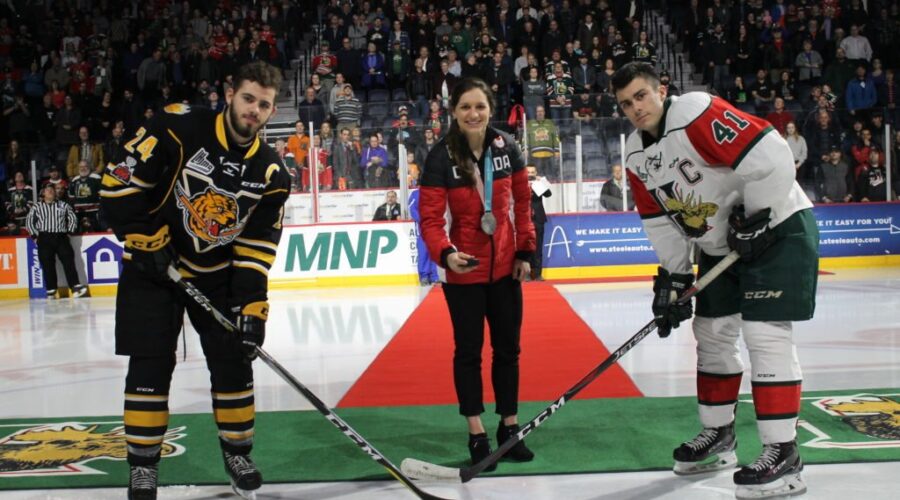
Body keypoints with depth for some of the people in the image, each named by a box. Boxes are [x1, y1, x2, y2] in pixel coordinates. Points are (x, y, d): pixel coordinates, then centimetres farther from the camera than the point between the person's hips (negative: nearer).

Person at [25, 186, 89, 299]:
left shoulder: (63, 205, 11)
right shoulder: (37, 207, 7)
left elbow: (73, 218, 14)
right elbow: (29, 222, 8)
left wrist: (69, 231, 5)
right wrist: (35, 235, 1)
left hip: (61, 237, 1)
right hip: (44, 239, -1)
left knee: (68, 261, -7)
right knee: (47, 265, -3)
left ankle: (76, 287, -11)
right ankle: (51, 291, 1)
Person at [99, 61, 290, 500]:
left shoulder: (270, 173, -8)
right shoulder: (178, 128, -19)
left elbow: (256, 249, -8)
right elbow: (119, 183, -15)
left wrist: (253, 309, -16)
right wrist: (145, 242, -15)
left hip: (217, 274, 3)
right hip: (152, 265, -3)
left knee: (234, 361, 2)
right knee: (150, 365, -4)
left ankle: (237, 451, 22)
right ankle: (143, 464, 10)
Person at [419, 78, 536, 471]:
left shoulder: (506, 149, -5)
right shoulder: (440, 158, -16)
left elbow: (522, 203, 5)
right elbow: (430, 219, -18)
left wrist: (525, 251, 4)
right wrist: (446, 254, -35)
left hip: (504, 267, 4)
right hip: (463, 270, -4)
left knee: (508, 348, 14)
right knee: (469, 350, 8)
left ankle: (509, 427, 30)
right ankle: (477, 434, 21)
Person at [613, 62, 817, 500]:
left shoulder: (698, 115, -23)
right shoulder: (637, 154, 4)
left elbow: (771, 156, -30)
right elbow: (660, 220, 9)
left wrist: (756, 219, -22)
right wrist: (673, 276, 4)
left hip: (777, 227, -9)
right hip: (721, 244, 9)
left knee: (764, 333, -14)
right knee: (712, 332, 12)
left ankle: (783, 454, -8)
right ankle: (719, 435, 27)